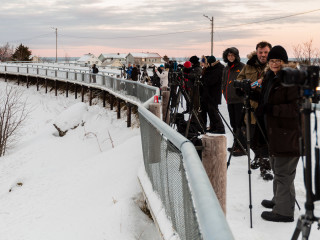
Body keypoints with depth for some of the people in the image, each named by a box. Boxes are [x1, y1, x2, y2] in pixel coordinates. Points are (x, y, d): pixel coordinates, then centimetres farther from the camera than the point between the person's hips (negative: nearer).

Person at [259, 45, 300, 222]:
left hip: (288, 133, -9)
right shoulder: (270, 77, 14)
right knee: (277, 169, 20)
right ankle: (279, 200, 35)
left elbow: (295, 108, -20)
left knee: (283, 172, -5)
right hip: (274, 131, 9)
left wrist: (271, 109, -23)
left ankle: (284, 211, 2)